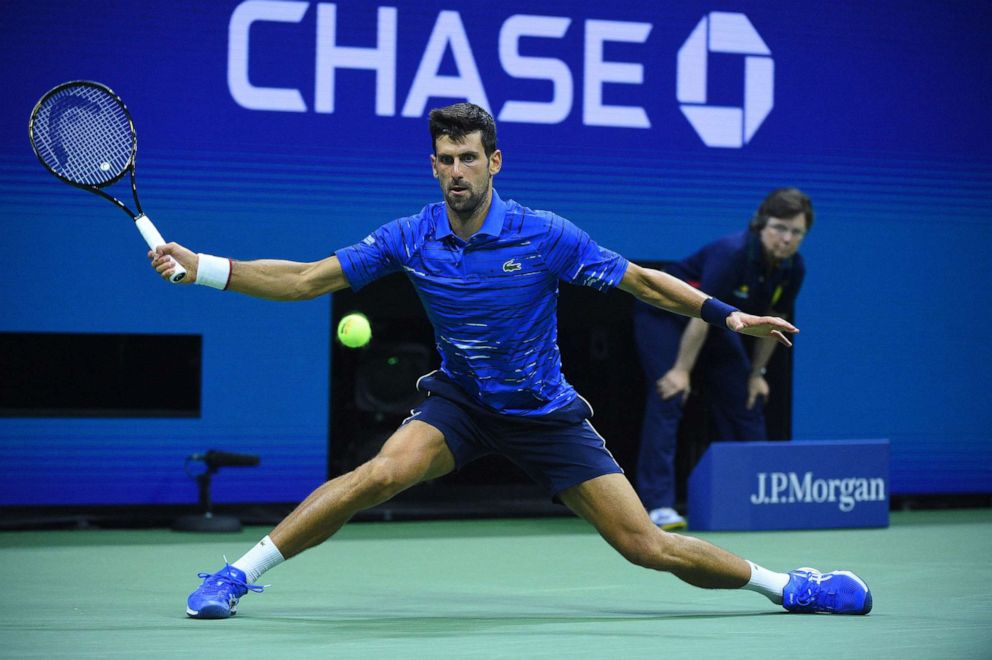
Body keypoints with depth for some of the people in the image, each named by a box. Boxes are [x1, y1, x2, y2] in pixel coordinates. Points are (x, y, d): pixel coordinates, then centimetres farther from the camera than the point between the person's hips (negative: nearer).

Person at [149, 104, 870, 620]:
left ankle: (785, 584, 12)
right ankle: (238, 574, -20)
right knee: (382, 473, -28)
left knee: (647, 546, -7)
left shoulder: (545, 236, -15)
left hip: (546, 414, -1)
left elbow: (641, 281, -6)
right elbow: (304, 280, -6)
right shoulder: (409, 240, -9)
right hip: (459, 402, 1)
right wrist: (201, 267, -14)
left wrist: (727, 315, -11)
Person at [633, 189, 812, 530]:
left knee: (746, 404, 5)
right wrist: (682, 369, -27)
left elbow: (773, 321, 3)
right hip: (663, 313, -7)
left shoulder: (793, 268, -12)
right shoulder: (732, 253, -34)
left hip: (716, 324, 8)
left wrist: (756, 373, 6)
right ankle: (658, 505, -25)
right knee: (668, 399, -20)